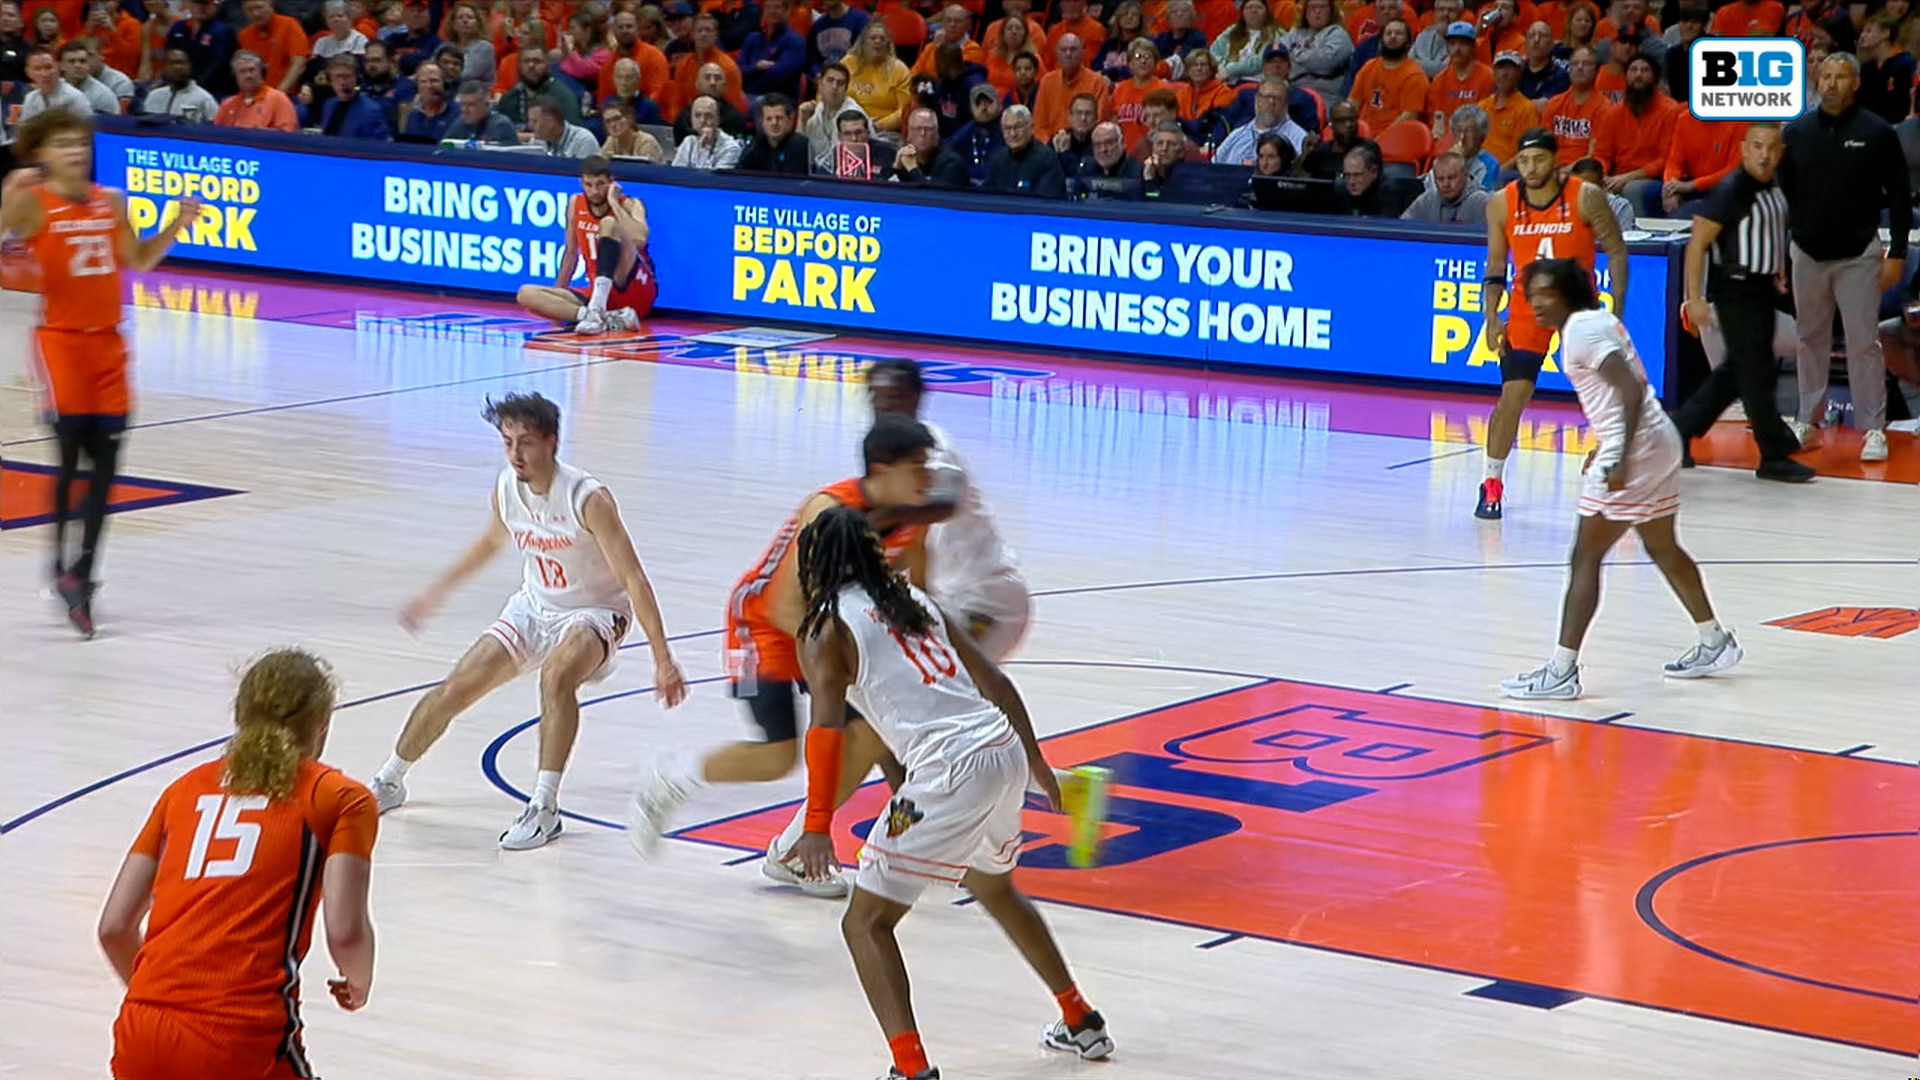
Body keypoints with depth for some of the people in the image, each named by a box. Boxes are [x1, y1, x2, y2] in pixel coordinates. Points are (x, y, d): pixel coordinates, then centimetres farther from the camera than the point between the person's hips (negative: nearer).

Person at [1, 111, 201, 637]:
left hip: (106, 341, 5)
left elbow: (139, 261, 19)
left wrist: (177, 225, 5)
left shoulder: (110, 202, 8)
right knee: (73, 454, -11)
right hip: (61, 340, -5)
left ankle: (80, 574, 11)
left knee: (105, 462, 3)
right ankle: (63, 569, 3)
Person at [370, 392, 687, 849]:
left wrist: (663, 659, -31)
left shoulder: (588, 500, -28)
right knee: (455, 688, -1)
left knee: (556, 674, -36)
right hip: (534, 607, 6)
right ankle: (390, 781, 22)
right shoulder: (506, 489, -9)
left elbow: (634, 580, -27)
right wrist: (436, 592, 23)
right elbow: (492, 541, 16)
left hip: (593, 614, -6)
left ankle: (544, 807, -28)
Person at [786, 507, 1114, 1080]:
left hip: (950, 772, -7)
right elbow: (995, 683, 22)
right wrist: (1036, 762, 31)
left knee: (866, 922, 1)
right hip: (1005, 752, 8)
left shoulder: (825, 630, 1)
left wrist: (817, 827, -17)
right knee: (994, 887, 34)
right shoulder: (915, 602, 20)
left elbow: (827, 725, -13)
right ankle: (1081, 1022, 44)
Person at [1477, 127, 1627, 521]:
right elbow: (1496, 263, 4)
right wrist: (1491, 317, -3)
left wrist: (1617, 309, -12)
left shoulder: (1586, 198, -14)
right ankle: (1492, 484, 5)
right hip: (1528, 309, 1)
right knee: (1512, 396, -7)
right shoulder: (1501, 204, -6)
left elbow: (1615, 250, -7)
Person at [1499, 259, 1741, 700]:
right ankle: (1715, 644, 36)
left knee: (1585, 559, -8)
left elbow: (1631, 391, -22)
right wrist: (1607, 448, 21)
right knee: (1663, 549, 24)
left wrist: (1619, 460, -26)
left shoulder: (1582, 329, -15)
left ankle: (1562, 672, -10)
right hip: (1658, 441, 10)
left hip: (1635, 449, -10)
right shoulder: (1595, 320, 13)